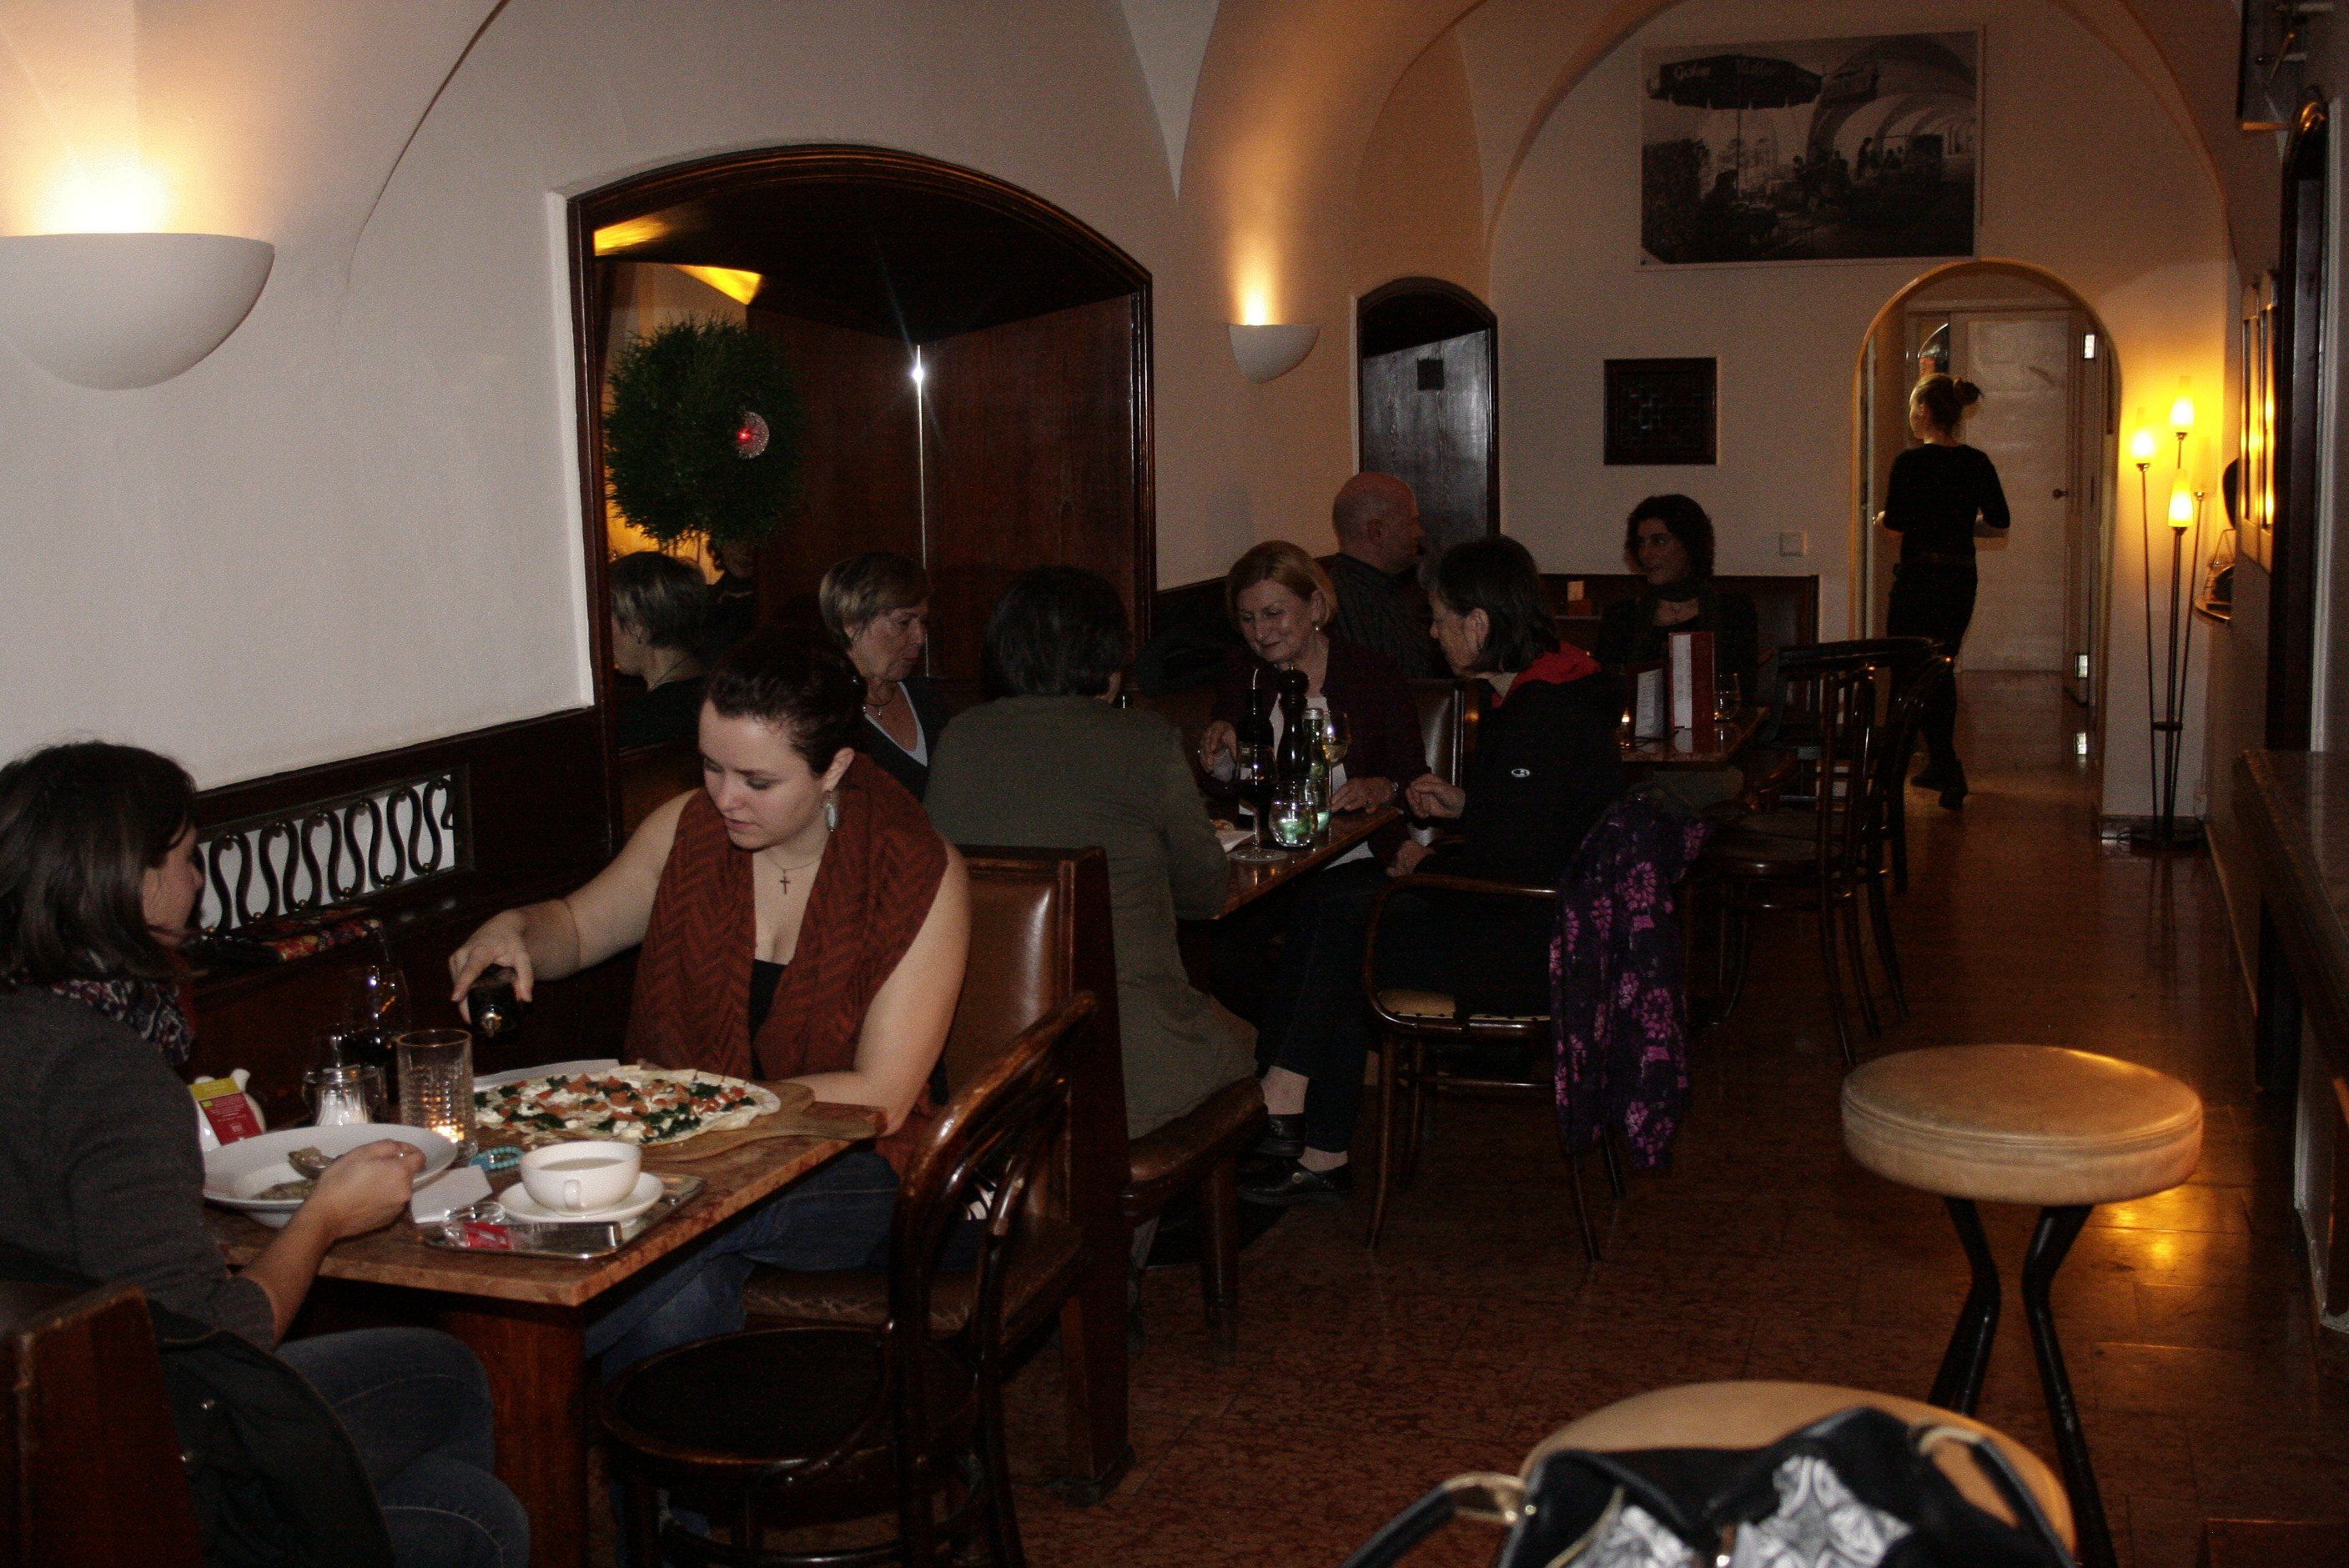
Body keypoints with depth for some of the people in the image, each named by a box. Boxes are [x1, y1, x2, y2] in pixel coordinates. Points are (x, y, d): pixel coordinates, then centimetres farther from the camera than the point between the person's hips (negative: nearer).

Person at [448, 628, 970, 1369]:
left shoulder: (920, 875, -10)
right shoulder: (690, 828, 3)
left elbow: (878, 1099, -12)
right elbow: (577, 927, 21)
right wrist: (514, 930, -4)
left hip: (841, 1174, -3)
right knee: (685, 1297, -34)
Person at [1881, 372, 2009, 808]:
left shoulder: (1911, 462, -14)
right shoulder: (1977, 463, 4)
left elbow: (1895, 522, -21)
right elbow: (1999, 520, 7)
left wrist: (1881, 516, 1)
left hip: (1919, 579, -6)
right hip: (1962, 579, 7)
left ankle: (1949, 771, -9)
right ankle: (1939, 768, 26)